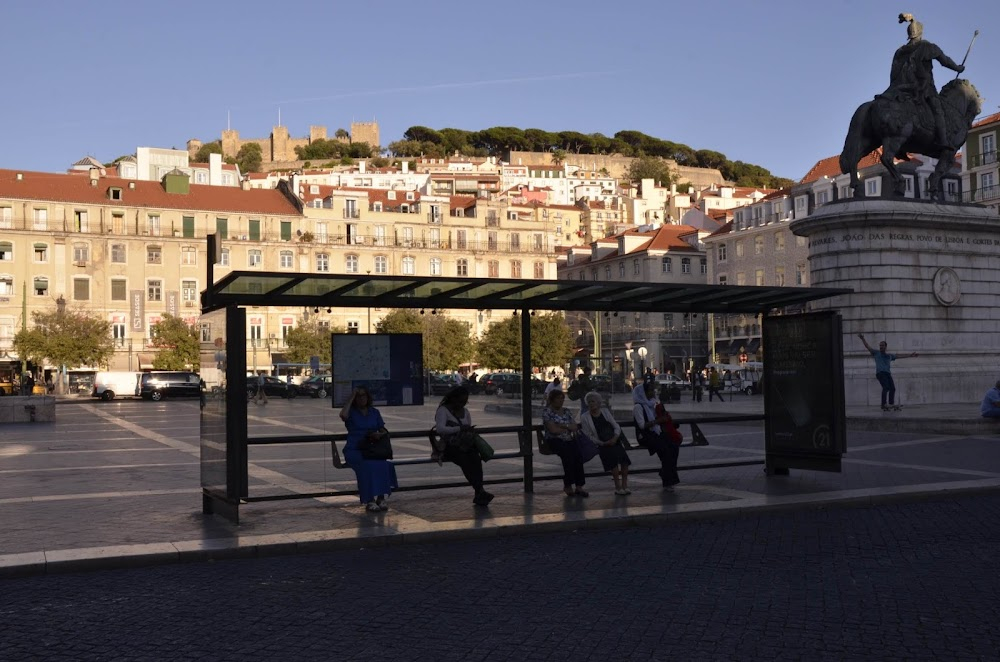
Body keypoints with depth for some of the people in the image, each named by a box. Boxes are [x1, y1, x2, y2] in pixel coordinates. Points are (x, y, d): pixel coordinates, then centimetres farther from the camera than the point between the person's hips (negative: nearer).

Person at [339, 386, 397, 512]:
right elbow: (343, 415, -19)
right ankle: (369, 500, -34)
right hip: (354, 450, -3)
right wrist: (351, 397, -10)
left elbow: (383, 431, 15)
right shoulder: (351, 412, 7)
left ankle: (381, 497, -29)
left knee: (383, 463, -31)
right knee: (367, 464, -36)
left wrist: (378, 435, -9)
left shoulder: (374, 412, 19)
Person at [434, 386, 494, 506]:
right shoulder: (443, 410, -1)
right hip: (449, 446, -4)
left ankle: (479, 495, -41)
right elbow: (440, 429, -18)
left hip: (464, 445, 4)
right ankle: (480, 491, -43)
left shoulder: (465, 412, 19)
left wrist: (470, 432, 1)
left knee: (475, 459, -31)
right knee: (464, 460, -36)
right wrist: (459, 429, -28)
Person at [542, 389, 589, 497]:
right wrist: (569, 428, 3)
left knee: (578, 455, -27)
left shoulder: (567, 411, 18)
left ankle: (579, 486, -28)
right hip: (554, 440, -4)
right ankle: (568, 485, -22)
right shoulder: (547, 411, 1)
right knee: (568, 454, -33)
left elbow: (575, 427, 7)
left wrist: (563, 425, -9)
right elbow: (553, 430, -9)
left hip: (569, 440, 5)